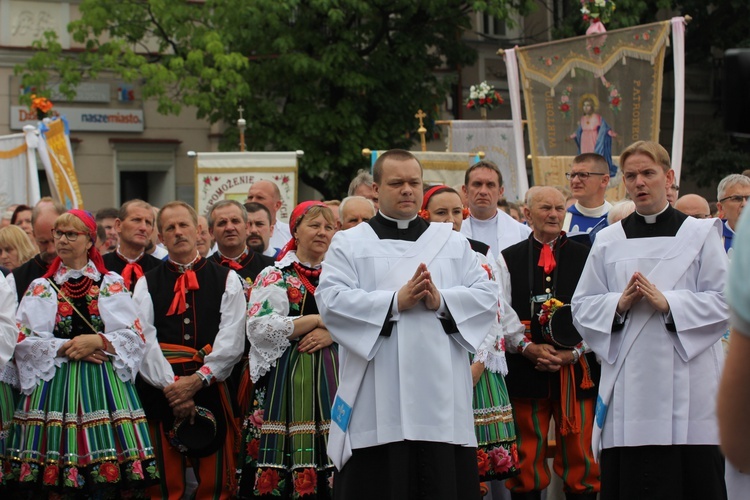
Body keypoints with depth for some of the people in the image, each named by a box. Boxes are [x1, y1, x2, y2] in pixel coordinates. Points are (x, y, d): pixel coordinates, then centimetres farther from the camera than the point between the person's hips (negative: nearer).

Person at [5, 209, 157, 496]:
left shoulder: (112, 284, 10)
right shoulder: (41, 287, 10)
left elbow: (135, 336, 2)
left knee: (105, 479, -7)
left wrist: (98, 341, -12)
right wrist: (65, 348, -11)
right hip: (54, 384, 0)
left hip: (103, 383, 0)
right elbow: (23, 341, 1)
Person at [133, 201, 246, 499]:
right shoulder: (147, 284, 11)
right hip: (161, 393, 0)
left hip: (211, 388, 0)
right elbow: (145, 340, -3)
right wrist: (171, 385, -16)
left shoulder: (226, 280, 10)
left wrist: (198, 380, -14)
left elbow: (232, 339, -2)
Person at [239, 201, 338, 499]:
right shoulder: (275, 277, 4)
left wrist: (332, 333, -9)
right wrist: (318, 320, -8)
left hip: (335, 376, 3)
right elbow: (260, 328, -9)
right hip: (289, 376, -3)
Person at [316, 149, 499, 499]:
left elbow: (487, 297, 6)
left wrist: (441, 301, -12)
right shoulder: (349, 244, 9)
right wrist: (396, 302, -15)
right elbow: (330, 300, -6)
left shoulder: (454, 243, 17)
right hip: (376, 405, -2)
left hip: (442, 400, 2)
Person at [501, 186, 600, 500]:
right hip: (525, 369, 0)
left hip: (576, 369, 0)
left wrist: (573, 353, -9)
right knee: (528, 461, 3)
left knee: (579, 459, 0)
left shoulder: (584, 257, 7)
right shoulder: (509, 259, 8)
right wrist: (528, 348, -11)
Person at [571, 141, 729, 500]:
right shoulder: (608, 241, 14)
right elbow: (582, 308, 11)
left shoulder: (700, 234, 7)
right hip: (628, 388, 2)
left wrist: (666, 302, -14)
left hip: (687, 388, -2)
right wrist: (620, 303, -8)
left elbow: (723, 303, -1)